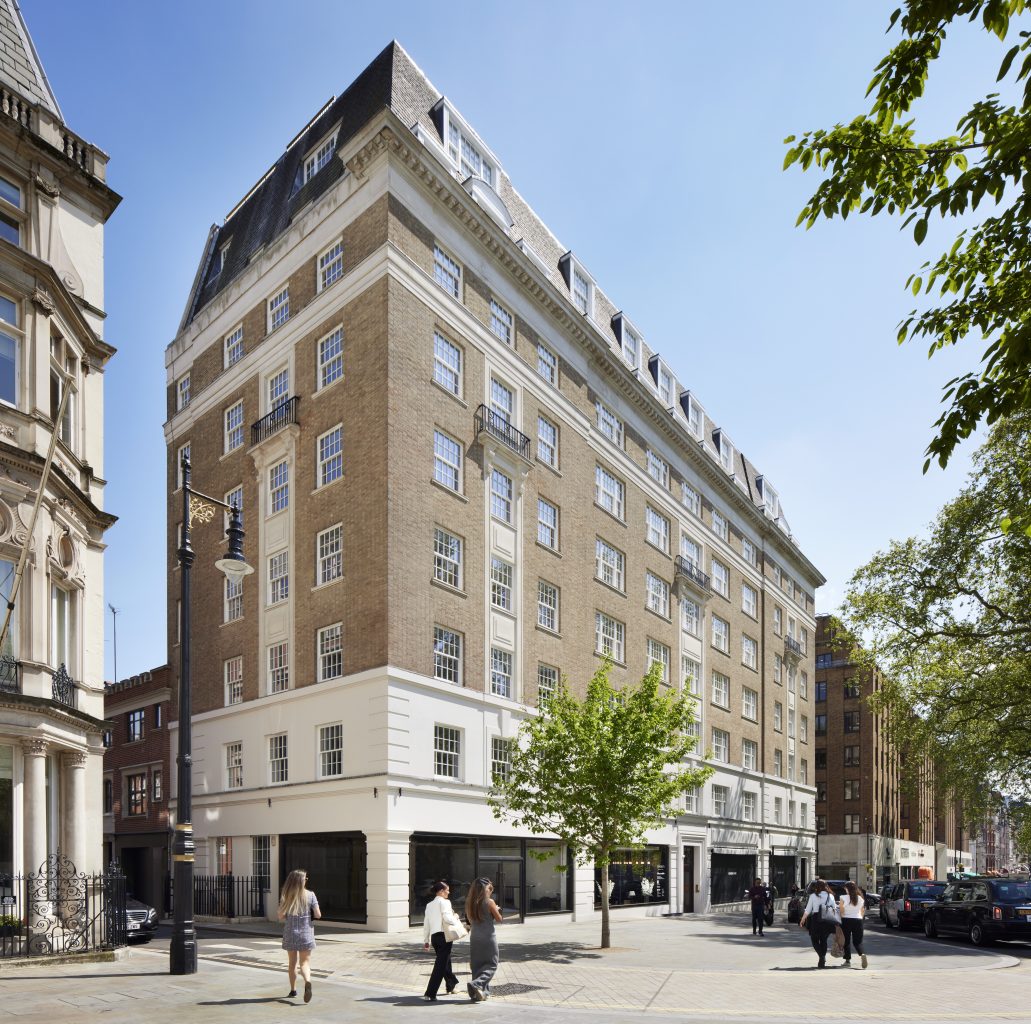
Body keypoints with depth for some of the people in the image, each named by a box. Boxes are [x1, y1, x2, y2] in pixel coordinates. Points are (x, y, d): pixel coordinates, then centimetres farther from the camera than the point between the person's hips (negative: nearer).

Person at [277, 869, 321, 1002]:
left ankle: (293, 990, 23)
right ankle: (307, 982, -26)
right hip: (306, 934, -1)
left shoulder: (285, 896, -4)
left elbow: (281, 917, -5)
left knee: (292, 962, 17)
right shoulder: (310, 895, -7)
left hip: (290, 934, 1)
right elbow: (318, 915, -7)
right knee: (305, 962, 1)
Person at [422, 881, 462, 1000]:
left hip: (434, 936, 8)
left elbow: (426, 924, 16)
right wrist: (456, 920, 0)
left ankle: (451, 986, 42)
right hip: (444, 935, -8)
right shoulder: (444, 902, -7)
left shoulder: (429, 905, 15)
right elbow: (447, 918, -20)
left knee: (445, 961, 25)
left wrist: (426, 940, 20)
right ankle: (431, 993, -13)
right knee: (440, 965, -6)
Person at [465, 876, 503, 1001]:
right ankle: (476, 984, -15)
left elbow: (469, 920, 12)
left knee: (477, 965, 13)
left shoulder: (469, 902, 1)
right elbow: (499, 918, -5)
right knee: (491, 965, 5)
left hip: (474, 938, 5)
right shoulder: (489, 902, -13)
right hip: (488, 937, -5)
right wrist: (496, 909, 13)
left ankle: (482, 993, 13)